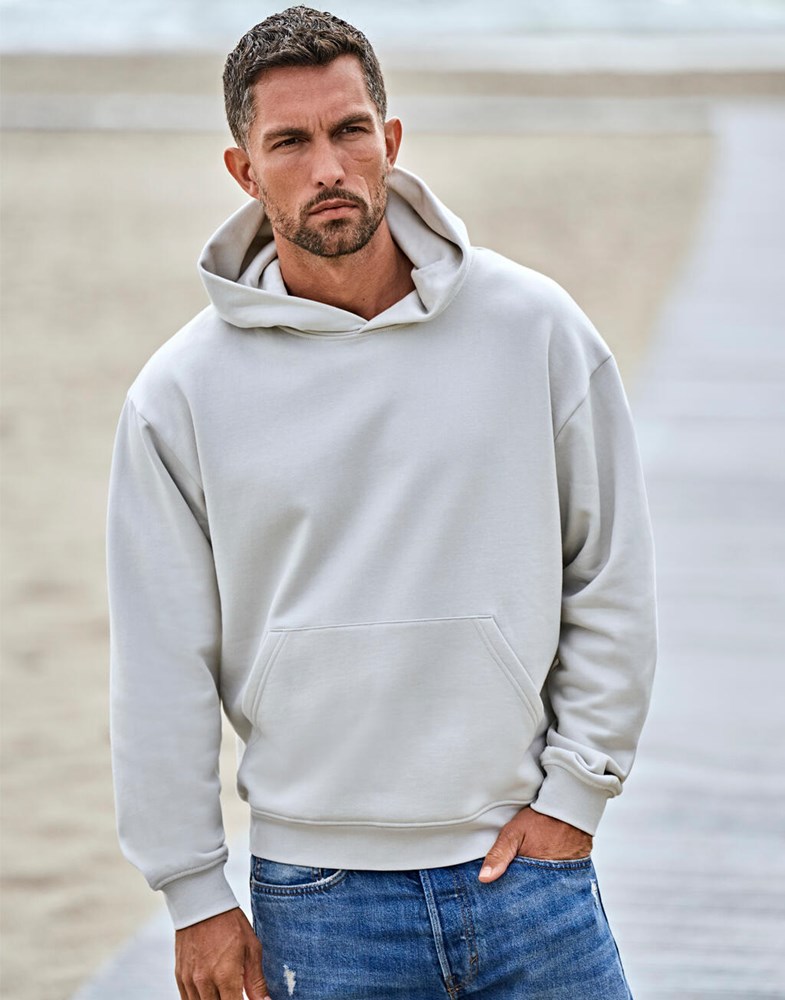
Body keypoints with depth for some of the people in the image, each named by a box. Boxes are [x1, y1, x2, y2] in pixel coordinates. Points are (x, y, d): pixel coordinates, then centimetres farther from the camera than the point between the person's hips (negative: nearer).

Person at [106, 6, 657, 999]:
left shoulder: (535, 327, 0)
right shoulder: (183, 391, -3)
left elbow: (612, 580, 5)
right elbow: (163, 665, 0)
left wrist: (576, 787, 0)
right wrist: (195, 895, 0)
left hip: (527, 857, 1)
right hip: (319, 896, -1)